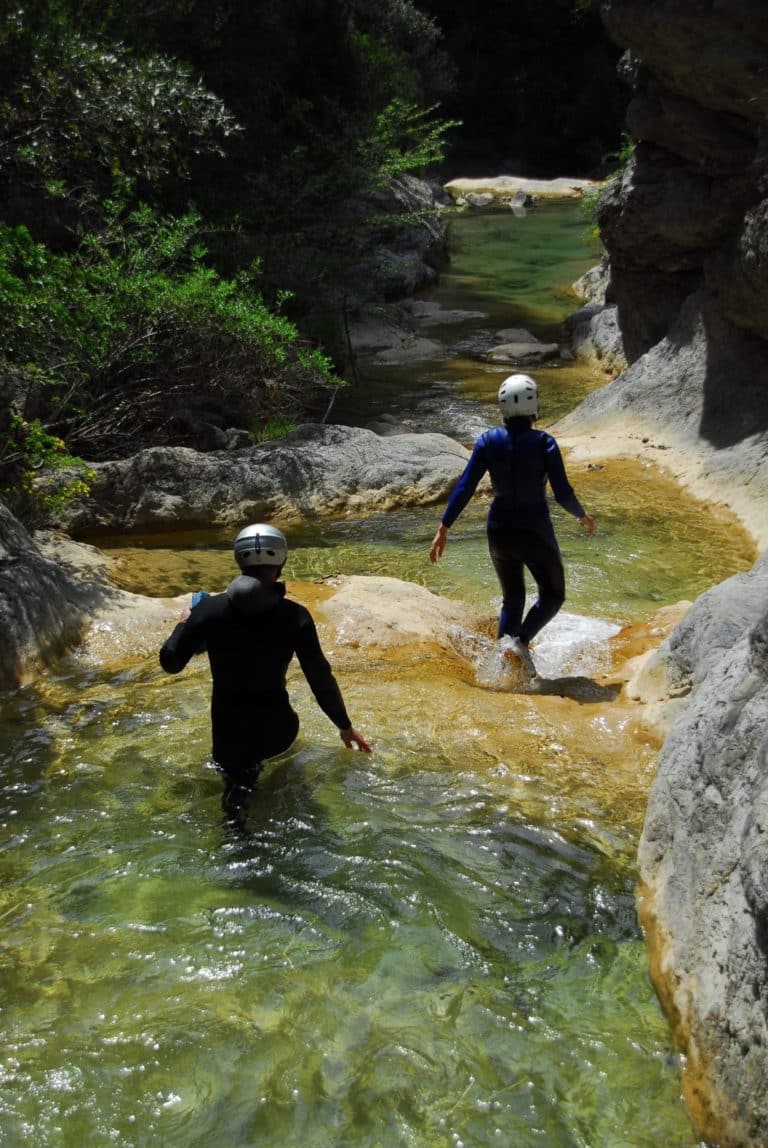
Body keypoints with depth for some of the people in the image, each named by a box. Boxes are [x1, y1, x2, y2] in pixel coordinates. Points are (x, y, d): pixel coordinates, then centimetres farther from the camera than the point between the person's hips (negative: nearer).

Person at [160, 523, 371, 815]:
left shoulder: (209, 609, -10)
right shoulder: (296, 616, -12)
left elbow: (170, 662, -1)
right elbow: (321, 678, -6)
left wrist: (183, 624, 19)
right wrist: (345, 726, 9)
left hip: (227, 734, 0)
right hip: (277, 733, 0)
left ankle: (238, 772, -2)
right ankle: (252, 762, 6)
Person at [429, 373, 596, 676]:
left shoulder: (488, 441, -7)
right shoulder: (544, 443, -14)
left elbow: (464, 488, -7)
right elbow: (563, 494, -13)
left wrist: (444, 528, 0)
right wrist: (582, 516, 7)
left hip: (500, 533, 4)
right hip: (536, 534, -3)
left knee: (512, 598, 21)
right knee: (553, 594, 17)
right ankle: (521, 641, -7)